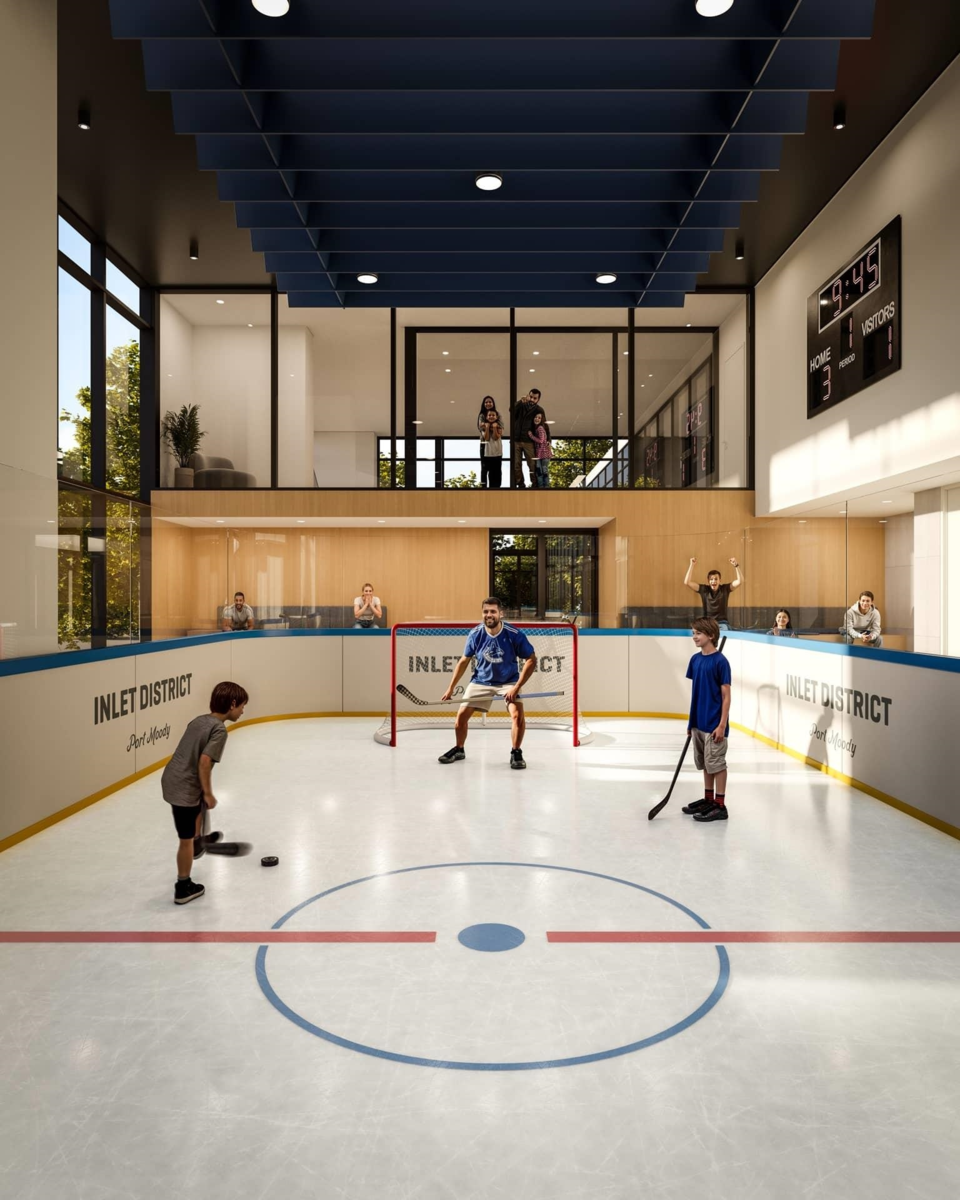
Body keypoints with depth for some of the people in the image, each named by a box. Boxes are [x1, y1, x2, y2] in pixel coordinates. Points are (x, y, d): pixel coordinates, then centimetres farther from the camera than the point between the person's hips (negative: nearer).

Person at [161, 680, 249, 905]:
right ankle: (183, 888, 22)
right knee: (186, 839, 8)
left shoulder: (199, 720, 7)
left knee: (201, 804, 35)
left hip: (171, 779, 8)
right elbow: (204, 762, -25)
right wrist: (208, 793, -13)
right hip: (183, 788, -8)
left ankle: (198, 841, 57)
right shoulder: (219, 729, -17)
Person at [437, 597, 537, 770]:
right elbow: (464, 661, 1)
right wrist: (450, 688, 2)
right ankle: (459, 750, 25)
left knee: (517, 715, -23)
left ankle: (516, 754, 0)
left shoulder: (515, 634, -22)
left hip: (508, 681, -2)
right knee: (461, 714, -2)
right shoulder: (475, 634, -13)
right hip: (481, 681, 3)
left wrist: (516, 687, -22)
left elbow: (531, 660, -15)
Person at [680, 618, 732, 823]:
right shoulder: (695, 659, 6)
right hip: (698, 722, 7)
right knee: (705, 763, 16)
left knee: (716, 763, 1)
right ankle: (708, 799, 29)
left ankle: (720, 806, 10)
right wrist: (691, 721, 14)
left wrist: (722, 725, -15)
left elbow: (726, 695, -13)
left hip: (714, 725, -7)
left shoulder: (720, 661, -14)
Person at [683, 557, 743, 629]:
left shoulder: (725, 589, 4)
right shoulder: (704, 589, 4)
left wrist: (736, 566, -16)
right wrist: (692, 565, -9)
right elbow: (687, 582, -4)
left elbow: (740, 581, -7)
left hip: (722, 623, 0)